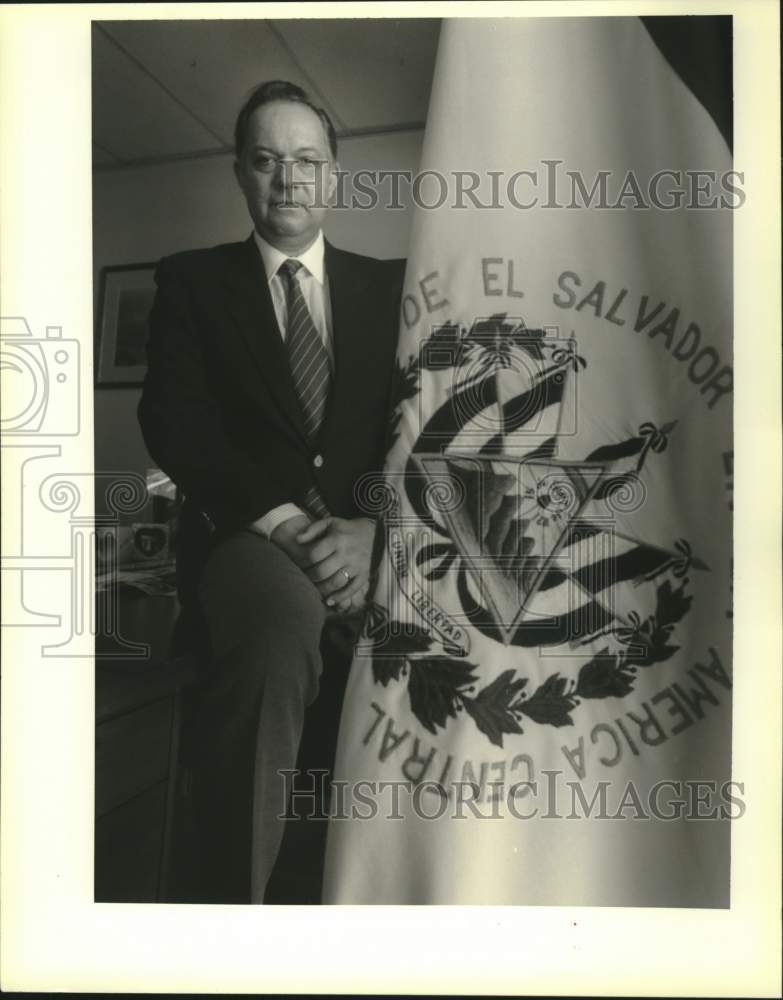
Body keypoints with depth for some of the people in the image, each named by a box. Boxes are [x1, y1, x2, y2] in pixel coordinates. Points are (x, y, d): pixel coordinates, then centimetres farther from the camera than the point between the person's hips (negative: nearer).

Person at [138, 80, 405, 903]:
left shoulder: (389, 285, 18)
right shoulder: (191, 281, 14)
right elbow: (175, 426, 0)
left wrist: (374, 527, -13)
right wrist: (284, 521, -15)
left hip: (371, 534, 3)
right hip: (247, 531, -2)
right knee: (283, 616, -36)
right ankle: (231, 899, -17)